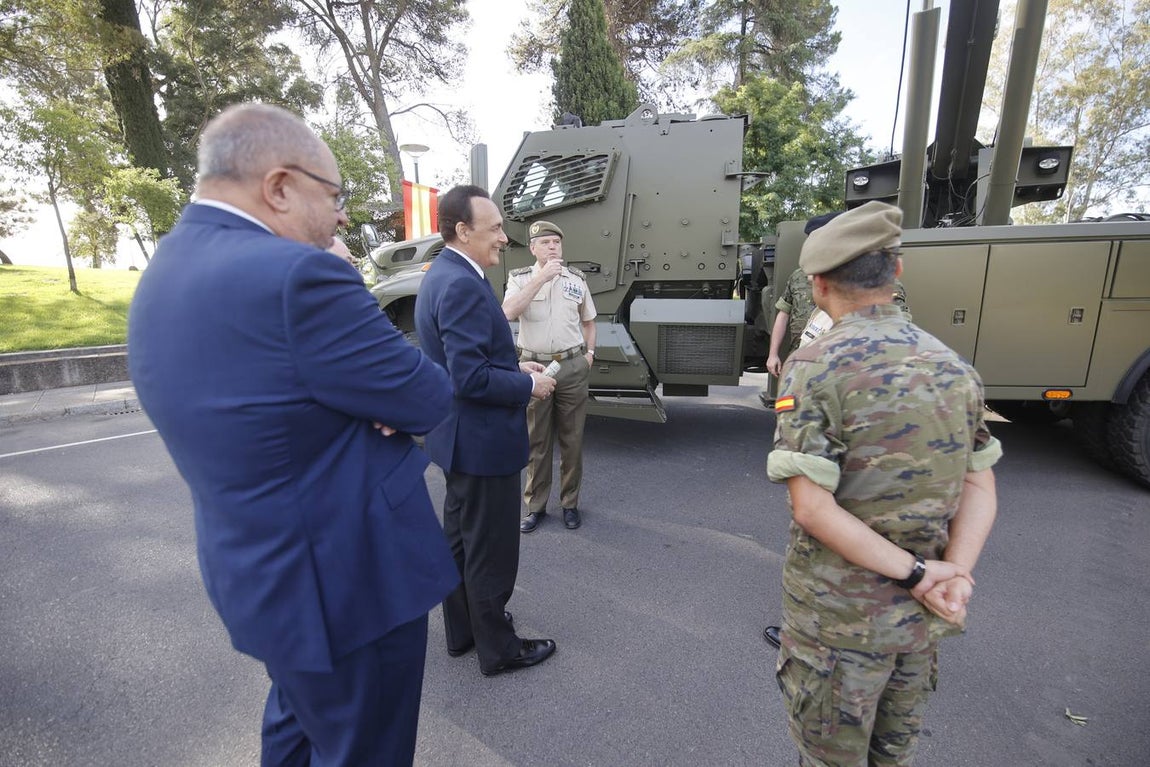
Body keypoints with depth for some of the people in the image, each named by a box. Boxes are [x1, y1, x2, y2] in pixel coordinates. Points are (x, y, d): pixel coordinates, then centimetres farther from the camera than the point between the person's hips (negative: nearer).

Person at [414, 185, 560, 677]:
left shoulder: (442, 275, 9)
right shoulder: (463, 285, -23)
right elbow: (472, 377, -29)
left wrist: (515, 367, 9)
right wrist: (529, 385, -14)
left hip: (459, 438, 11)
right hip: (483, 442, -11)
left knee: (460, 539, 23)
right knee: (491, 552, 8)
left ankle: (461, 631, 43)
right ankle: (498, 649, 29)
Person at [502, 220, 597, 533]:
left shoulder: (576, 279, 9)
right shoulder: (520, 278, 1)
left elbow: (588, 321, 20)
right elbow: (509, 313, -19)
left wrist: (589, 352, 6)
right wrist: (541, 277, -19)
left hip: (573, 367, 2)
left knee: (572, 440, 9)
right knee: (536, 442, 7)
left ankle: (570, 503, 24)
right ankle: (535, 506, 21)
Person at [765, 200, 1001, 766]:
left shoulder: (815, 367, -21)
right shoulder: (954, 366, 0)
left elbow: (812, 509, -25)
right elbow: (981, 490, 1)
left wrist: (917, 575, -16)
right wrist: (955, 573, -11)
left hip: (840, 617, -5)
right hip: (922, 616, 6)